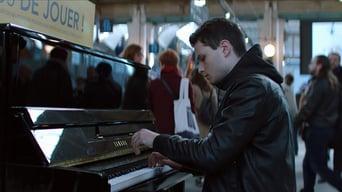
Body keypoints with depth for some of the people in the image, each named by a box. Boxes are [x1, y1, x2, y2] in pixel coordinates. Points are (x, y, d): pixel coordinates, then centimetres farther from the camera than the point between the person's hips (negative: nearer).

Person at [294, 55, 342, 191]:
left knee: (320, 167, 1)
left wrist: (294, 124, -10)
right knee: (308, 163, 17)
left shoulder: (319, 84, -18)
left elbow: (308, 108, -20)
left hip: (317, 130, -9)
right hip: (328, 128, 9)